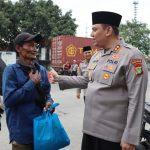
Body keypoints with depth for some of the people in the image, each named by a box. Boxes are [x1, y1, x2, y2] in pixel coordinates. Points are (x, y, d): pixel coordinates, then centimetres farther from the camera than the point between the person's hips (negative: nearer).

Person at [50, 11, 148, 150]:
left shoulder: (131, 56, -15)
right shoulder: (96, 55, 9)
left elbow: (136, 100, -17)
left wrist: (130, 137, -17)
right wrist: (59, 78, 18)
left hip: (112, 133, -7)